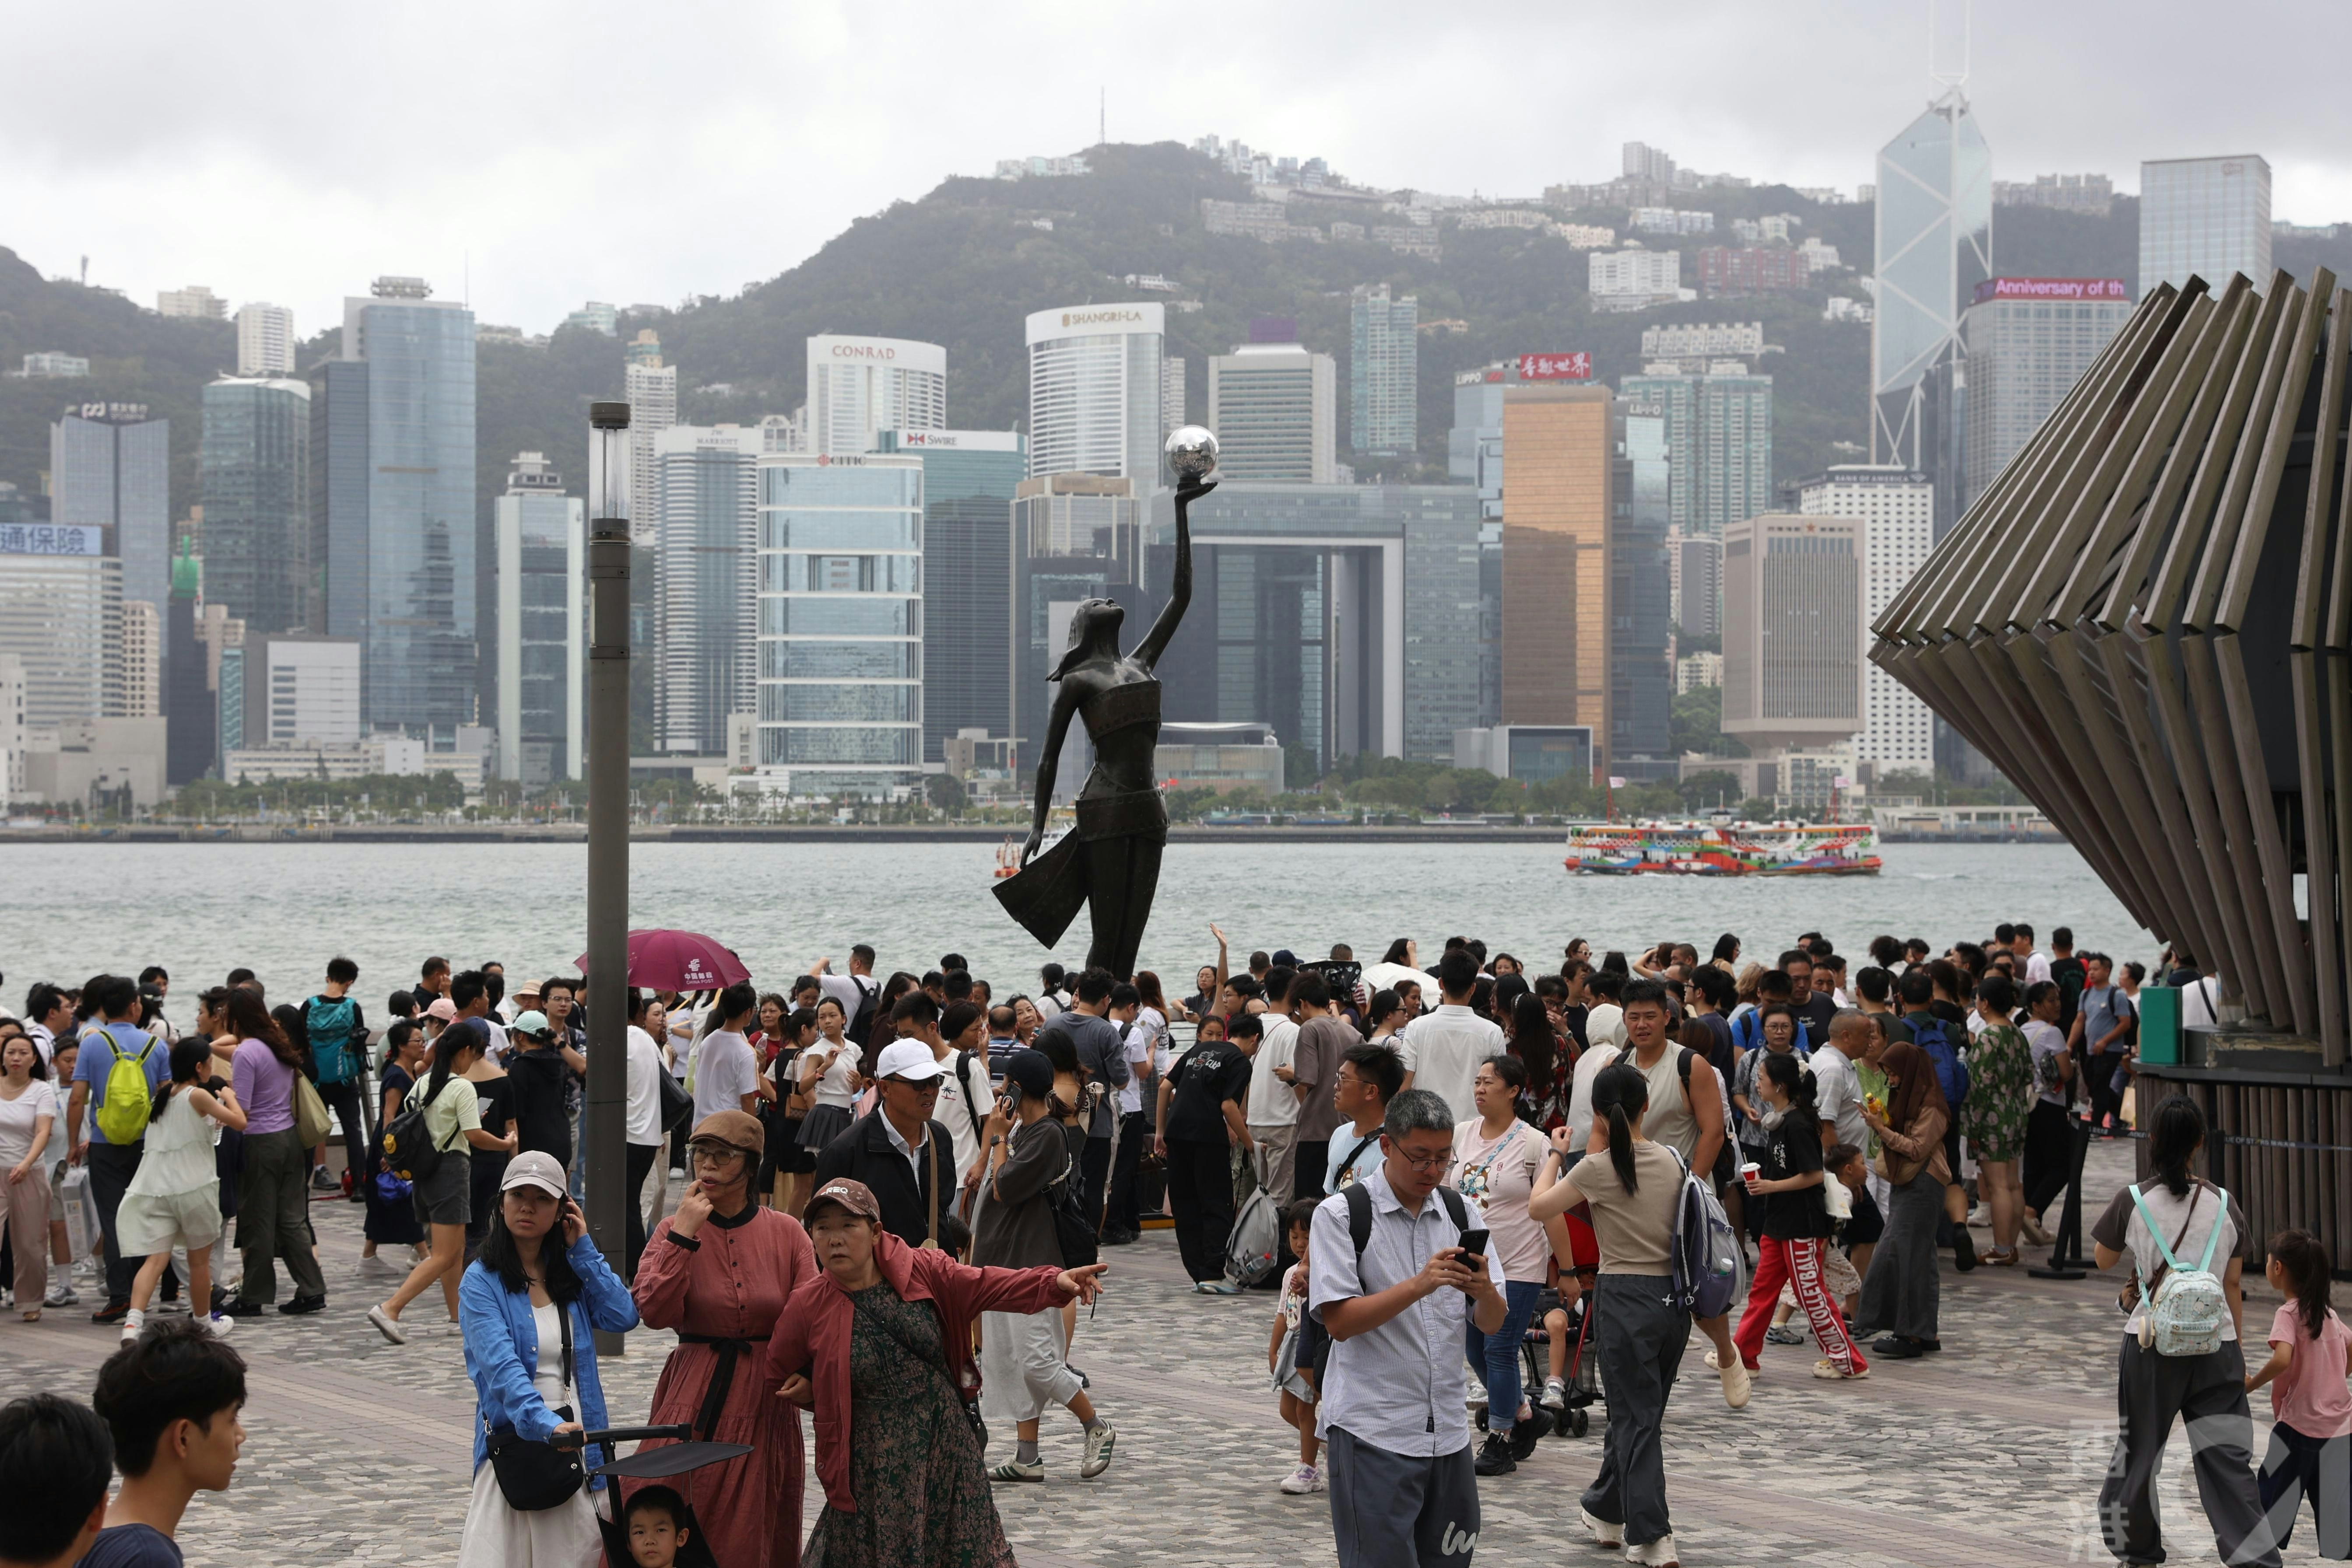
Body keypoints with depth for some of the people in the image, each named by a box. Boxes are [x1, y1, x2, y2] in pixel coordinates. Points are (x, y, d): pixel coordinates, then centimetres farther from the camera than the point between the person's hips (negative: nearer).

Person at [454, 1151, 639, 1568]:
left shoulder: (572, 1272, 12)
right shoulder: (482, 1281, -4)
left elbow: (623, 1317, -4)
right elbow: (501, 1365, -18)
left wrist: (583, 1249, -1)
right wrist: (544, 1423, -33)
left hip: (578, 1436, 4)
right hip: (514, 1436, -4)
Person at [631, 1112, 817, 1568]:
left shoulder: (786, 1233, 2)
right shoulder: (674, 1231, 1)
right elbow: (654, 1312, -13)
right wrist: (683, 1235, -15)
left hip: (764, 1402, 1)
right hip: (694, 1398, 0)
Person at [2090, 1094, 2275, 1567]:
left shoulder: (2133, 1201, -7)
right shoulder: (2223, 1205, 0)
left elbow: (2103, 1259, 9)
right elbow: (2232, 1285, 5)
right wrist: (2237, 1345, 14)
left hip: (2153, 1344, -1)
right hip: (2216, 1343, 1)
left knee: (2140, 1448, 16)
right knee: (2227, 1459, 0)